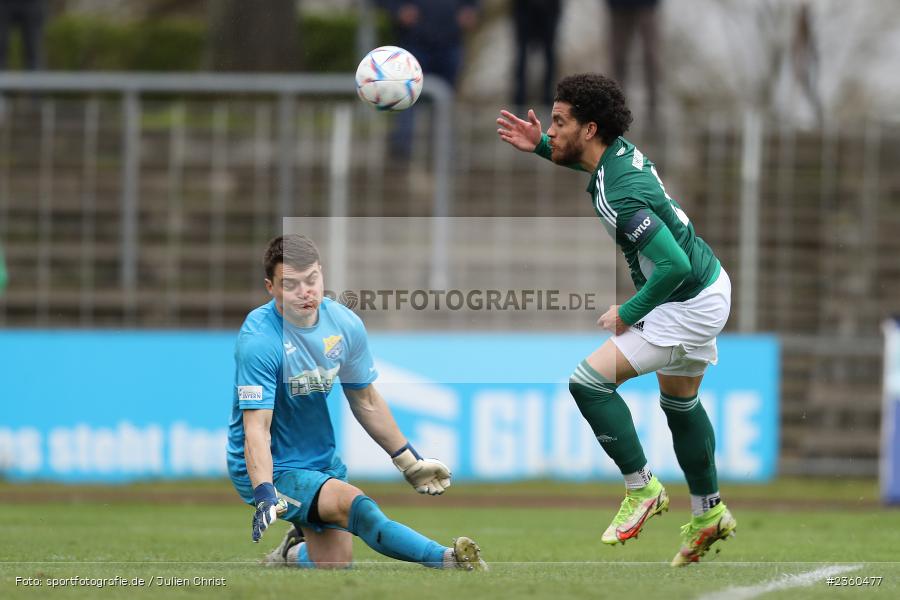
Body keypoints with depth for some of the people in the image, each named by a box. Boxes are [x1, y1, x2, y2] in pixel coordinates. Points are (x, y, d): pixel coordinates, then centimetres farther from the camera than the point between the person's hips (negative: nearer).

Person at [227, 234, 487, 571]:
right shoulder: (258, 341, -23)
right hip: (268, 469, -7)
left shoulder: (345, 325, -3)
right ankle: (451, 560, -45)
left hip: (322, 462, 7)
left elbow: (366, 402, 12)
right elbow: (257, 429, -29)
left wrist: (409, 462, 16)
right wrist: (265, 494, -43)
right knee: (354, 505, -30)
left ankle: (290, 554, 38)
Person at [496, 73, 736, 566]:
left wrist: (629, 314, -20)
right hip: (707, 289, 10)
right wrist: (540, 147, 9)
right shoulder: (622, 151, -2)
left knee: (590, 381, -12)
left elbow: (674, 265, -34)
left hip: (689, 308, -10)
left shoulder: (619, 197, -30)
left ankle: (641, 489, 0)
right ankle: (709, 514, 39)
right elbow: (591, 159, 25)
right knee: (680, 402, 25)